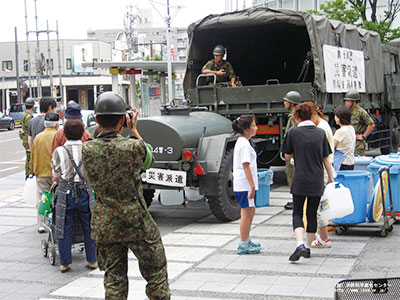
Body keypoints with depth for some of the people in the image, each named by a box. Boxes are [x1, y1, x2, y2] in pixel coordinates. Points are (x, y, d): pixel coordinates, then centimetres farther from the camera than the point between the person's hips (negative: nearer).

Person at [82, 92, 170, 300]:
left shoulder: (87, 150, -8)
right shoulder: (133, 147, -16)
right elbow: (149, 159, 6)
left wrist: (108, 129, 14)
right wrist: (133, 130, 13)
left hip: (104, 226, 3)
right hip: (136, 223, -3)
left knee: (114, 278, 13)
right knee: (156, 274, 14)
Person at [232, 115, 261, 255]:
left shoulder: (240, 142, 15)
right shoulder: (244, 144, -16)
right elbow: (246, 166, -22)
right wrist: (252, 186, -23)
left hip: (241, 184, 10)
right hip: (245, 185, -10)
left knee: (250, 211, 18)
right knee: (246, 213, -4)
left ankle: (246, 241, 27)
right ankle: (243, 245, 3)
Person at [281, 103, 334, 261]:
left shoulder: (293, 132, -5)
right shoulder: (320, 133, 2)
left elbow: (287, 157, 2)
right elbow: (326, 159, 6)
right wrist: (330, 177, 16)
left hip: (300, 180, -3)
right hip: (317, 181, 3)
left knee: (297, 213, 5)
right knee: (312, 214, 14)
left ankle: (300, 244, -16)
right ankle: (308, 247, 18)